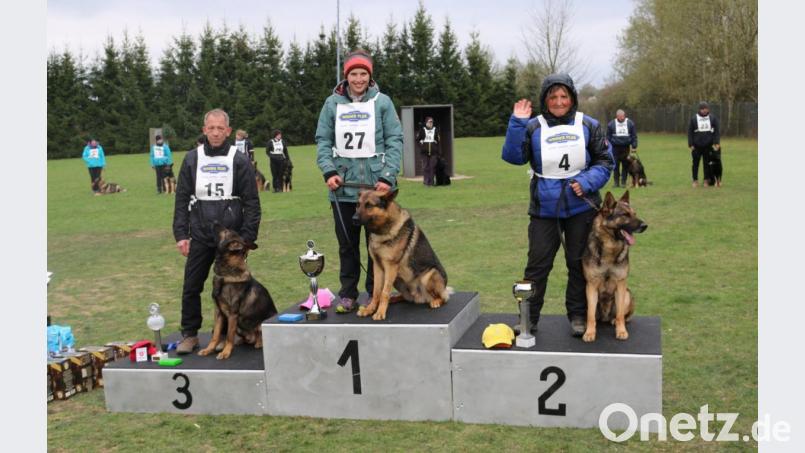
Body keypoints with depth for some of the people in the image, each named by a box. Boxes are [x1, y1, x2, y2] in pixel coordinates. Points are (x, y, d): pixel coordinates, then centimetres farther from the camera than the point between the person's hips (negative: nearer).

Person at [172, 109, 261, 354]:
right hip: (200, 237, 2)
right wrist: (181, 234, 0)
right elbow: (182, 199, 6)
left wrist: (248, 237, -10)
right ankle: (190, 334, 20)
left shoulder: (240, 161, -2)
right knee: (191, 287, 5)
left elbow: (251, 202, -4)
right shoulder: (192, 159, 5)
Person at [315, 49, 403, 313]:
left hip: (377, 186, -1)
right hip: (343, 187, 2)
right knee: (347, 244, 9)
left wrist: (387, 177, -11)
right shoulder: (333, 103, 5)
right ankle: (347, 295, 19)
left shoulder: (382, 102, 0)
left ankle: (376, 294, 17)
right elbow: (323, 140, 7)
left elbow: (395, 141, -2)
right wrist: (329, 171, -7)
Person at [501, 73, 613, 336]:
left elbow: (605, 161, 4)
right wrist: (517, 124, -20)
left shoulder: (588, 126, 2)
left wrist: (587, 182, -12)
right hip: (544, 208, -1)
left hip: (581, 207, 1)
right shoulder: (534, 127, 0)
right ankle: (528, 317, 14)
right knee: (537, 263, 3)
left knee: (579, 262, 11)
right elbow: (513, 156, -12)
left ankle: (578, 315, 25)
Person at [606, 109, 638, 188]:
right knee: (616, 165, 0)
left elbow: (634, 136, 8)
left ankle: (623, 182, 7)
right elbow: (608, 137, 7)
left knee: (625, 165, 1)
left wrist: (634, 146, 1)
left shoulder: (630, 123, 4)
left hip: (626, 148, 0)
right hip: (615, 148, 0)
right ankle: (616, 182, 7)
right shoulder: (611, 124, 3)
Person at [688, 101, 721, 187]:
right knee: (695, 163, 4)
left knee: (707, 163, 5)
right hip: (696, 146, -1)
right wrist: (691, 145, -6)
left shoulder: (713, 118, 4)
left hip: (708, 146, 1)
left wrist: (716, 142, -7)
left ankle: (706, 180, 13)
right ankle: (695, 180, 13)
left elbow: (717, 131, 3)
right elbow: (690, 132, 0)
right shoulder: (693, 119, 0)